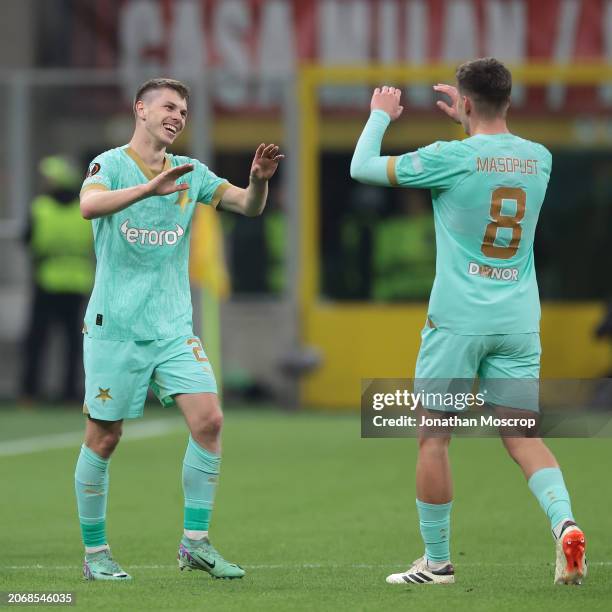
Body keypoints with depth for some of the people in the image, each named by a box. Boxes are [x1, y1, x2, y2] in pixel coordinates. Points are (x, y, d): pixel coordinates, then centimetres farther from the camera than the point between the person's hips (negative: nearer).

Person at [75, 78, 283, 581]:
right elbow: (90, 205, -25)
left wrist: (259, 180, -20)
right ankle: (95, 553, 13)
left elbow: (248, 206, 3)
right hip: (114, 326, -4)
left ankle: (195, 543, -1)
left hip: (173, 327, 4)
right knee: (104, 437, 0)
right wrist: (150, 187, -39)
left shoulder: (191, 173, 10)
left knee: (208, 419, -10)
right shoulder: (111, 164, -4)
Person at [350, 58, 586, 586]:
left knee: (433, 439, 7)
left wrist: (380, 115, 16)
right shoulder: (539, 160, 4)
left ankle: (437, 561, 12)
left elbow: (362, 167, -1)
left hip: (458, 319, -4)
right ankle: (564, 521, -19)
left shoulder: (451, 158, -11)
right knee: (522, 437, 6)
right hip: (519, 323, 4)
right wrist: (467, 122, 36)